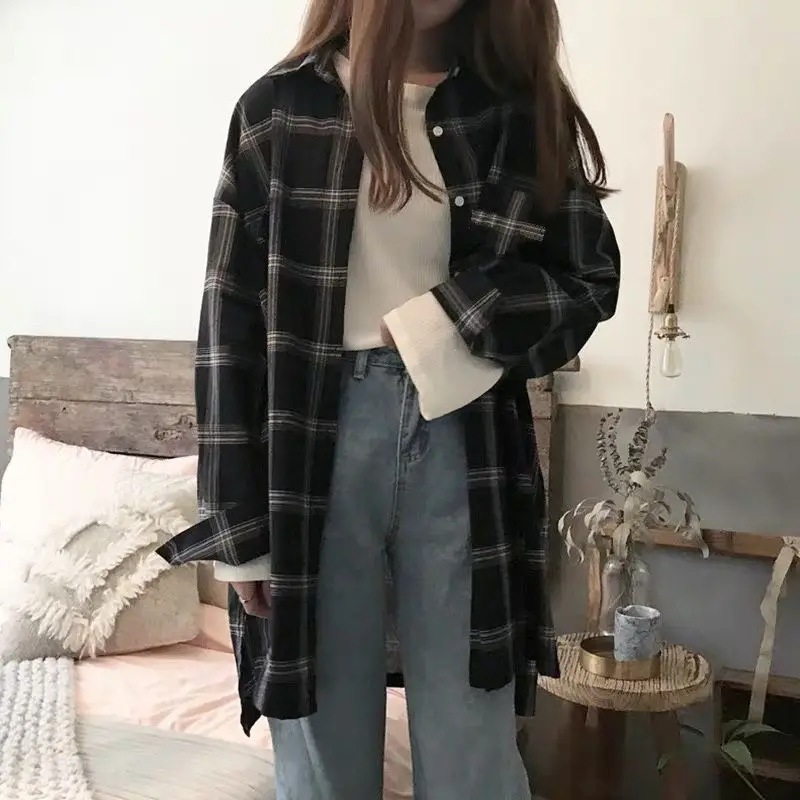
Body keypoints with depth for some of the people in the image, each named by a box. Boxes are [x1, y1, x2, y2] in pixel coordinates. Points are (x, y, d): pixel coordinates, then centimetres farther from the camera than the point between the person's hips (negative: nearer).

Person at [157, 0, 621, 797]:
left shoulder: (520, 104, 6)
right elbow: (232, 318, -1)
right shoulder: (280, 106, 2)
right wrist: (239, 522, -3)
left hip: (462, 442, 1)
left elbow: (589, 278, 8)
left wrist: (449, 322, -10)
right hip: (317, 439, -1)